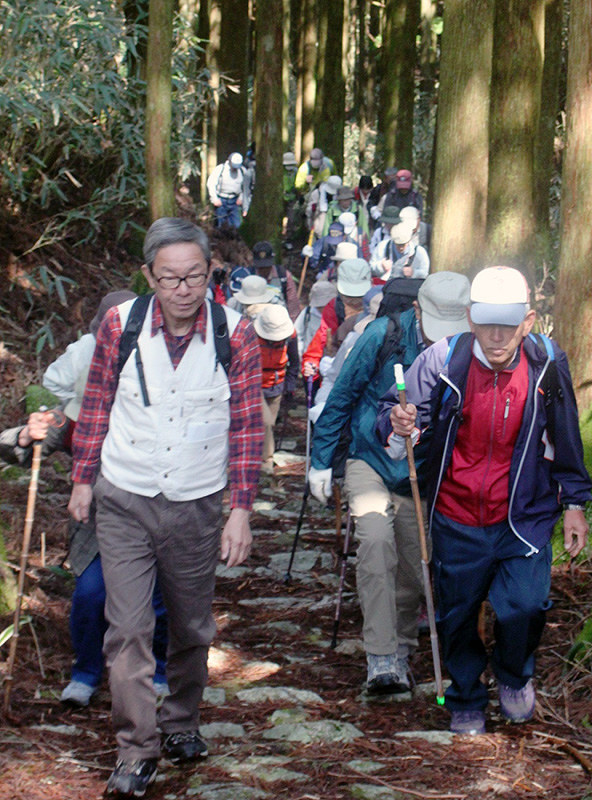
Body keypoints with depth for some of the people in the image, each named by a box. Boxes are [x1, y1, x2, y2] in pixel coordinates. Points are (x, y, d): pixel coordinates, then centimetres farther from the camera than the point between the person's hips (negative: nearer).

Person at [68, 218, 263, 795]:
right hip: (124, 503, 0)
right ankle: (136, 752, 2)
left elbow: (246, 426, -3)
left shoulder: (234, 334, -9)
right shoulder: (120, 326, -7)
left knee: (191, 627, 14)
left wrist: (240, 509, -6)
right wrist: (82, 479, 10)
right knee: (127, 629, -6)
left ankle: (182, 724, 36)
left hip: (197, 506, 1)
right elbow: (97, 406, 7)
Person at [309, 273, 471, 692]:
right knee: (376, 537, -25)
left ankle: (401, 650, 30)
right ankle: (381, 658, -24)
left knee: (413, 569, 5)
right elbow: (343, 395, -4)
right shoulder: (384, 335, -15)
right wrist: (321, 461, 0)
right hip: (370, 458, -2)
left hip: (420, 475, 2)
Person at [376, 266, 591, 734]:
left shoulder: (547, 364, -9)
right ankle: (466, 701, 40)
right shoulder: (444, 361, -15)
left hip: (524, 519, 0)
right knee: (458, 616, 13)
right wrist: (399, 425, -35)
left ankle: (514, 676, 21)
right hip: (457, 521, 1)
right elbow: (396, 411, -10)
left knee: (526, 607, -13)